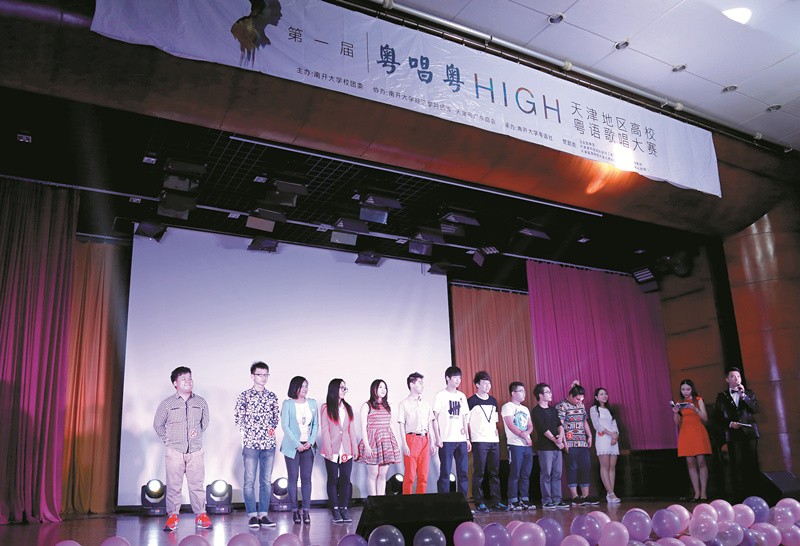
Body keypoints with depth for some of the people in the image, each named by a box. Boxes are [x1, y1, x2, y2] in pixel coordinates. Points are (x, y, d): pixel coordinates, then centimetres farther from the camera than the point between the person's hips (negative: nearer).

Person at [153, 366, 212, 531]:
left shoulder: (200, 402, 7)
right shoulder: (167, 404, 2)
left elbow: (205, 421, 20)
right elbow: (157, 424, 12)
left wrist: (198, 432, 5)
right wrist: (166, 439, 5)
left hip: (195, 451, 1)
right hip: (174, 451, -1)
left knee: (197, 484, 2)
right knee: (173, 485, 1)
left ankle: (201, 516, 9)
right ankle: (173, 517, 11)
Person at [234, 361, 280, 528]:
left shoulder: (272, 396, 10)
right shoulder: (245, 396, 0)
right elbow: (237, 418, -2)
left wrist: (273, 427, -1)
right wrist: (248, 432, -8)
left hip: (269, 444, 3)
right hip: (250, 444, -3)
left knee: (266, 481, 7)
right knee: (250, 480, 0)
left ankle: (263, 514, 14)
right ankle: (253, 515, 7)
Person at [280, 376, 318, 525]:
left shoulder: (312, 403, 9)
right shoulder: (287, 404, -2)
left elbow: (316, 424, 10)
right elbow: (285, 426, -7)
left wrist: (311, 441, -5)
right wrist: (297, 444, -12)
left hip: (308, 445, 3)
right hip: (292, 446, -3)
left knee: (306, 478, 2)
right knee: (293, 478, 1)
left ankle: (306, 511, 6)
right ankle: (294, 510, 8)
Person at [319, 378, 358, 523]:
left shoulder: (347, 408, 13)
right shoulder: (326, 408, 0)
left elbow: (351, 429, 11)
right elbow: (325, 430, -6)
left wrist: (355, 448, 5)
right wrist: (328, 451, -13)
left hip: (346, 450, 4)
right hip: (332, 450, -4)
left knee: (345, 480, 2)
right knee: (333, 480, 3)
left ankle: (344, 509, 7)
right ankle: (335, 510, 9)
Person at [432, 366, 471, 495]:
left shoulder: (462, 396, 14)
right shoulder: (440, 395, -1)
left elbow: (464, 418, 16)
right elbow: (435, 418, -3)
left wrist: (467, 438, 11)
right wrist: (438, 438, -11)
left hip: (461, 440, 5)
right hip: (446, 441, -5)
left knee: (463, 472, 5)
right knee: (445, 472, -2)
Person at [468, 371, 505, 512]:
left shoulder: (493, 401, 16)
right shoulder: (471, 401, -3)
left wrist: (496, 431, 11)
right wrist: (468, 439, -9)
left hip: (494, 441, 6)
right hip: (479, 441, -6)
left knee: (495, 472, 8)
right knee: (479, 473, -4)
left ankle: (495, 501, 14)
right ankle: (479, 502, 2)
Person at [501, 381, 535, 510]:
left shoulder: (525, 409, 20)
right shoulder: (507, 407, -2)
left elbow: (530, 425, 13)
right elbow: (511, 426, -12)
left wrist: (527, 433, -8)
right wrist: (523, 435, -15)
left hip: (527, 445, 7)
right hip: (515, 445, -7)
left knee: (526, 474, 7)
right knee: (515, 474, -5)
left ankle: (524, 500, 13)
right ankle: (513, 501, -1)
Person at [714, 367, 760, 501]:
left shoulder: (749, 393, 14)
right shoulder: (722, 396, 11)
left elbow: (755, 409, -2)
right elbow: (719, 417, 7)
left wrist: (743, 395, -11)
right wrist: (730, 424, -10)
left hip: (750, 432, 1)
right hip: (733, 434, -1)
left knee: (752, 463, -2)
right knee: (736, 464, -5)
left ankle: (754, 492, 6)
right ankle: (739, 494, -3)